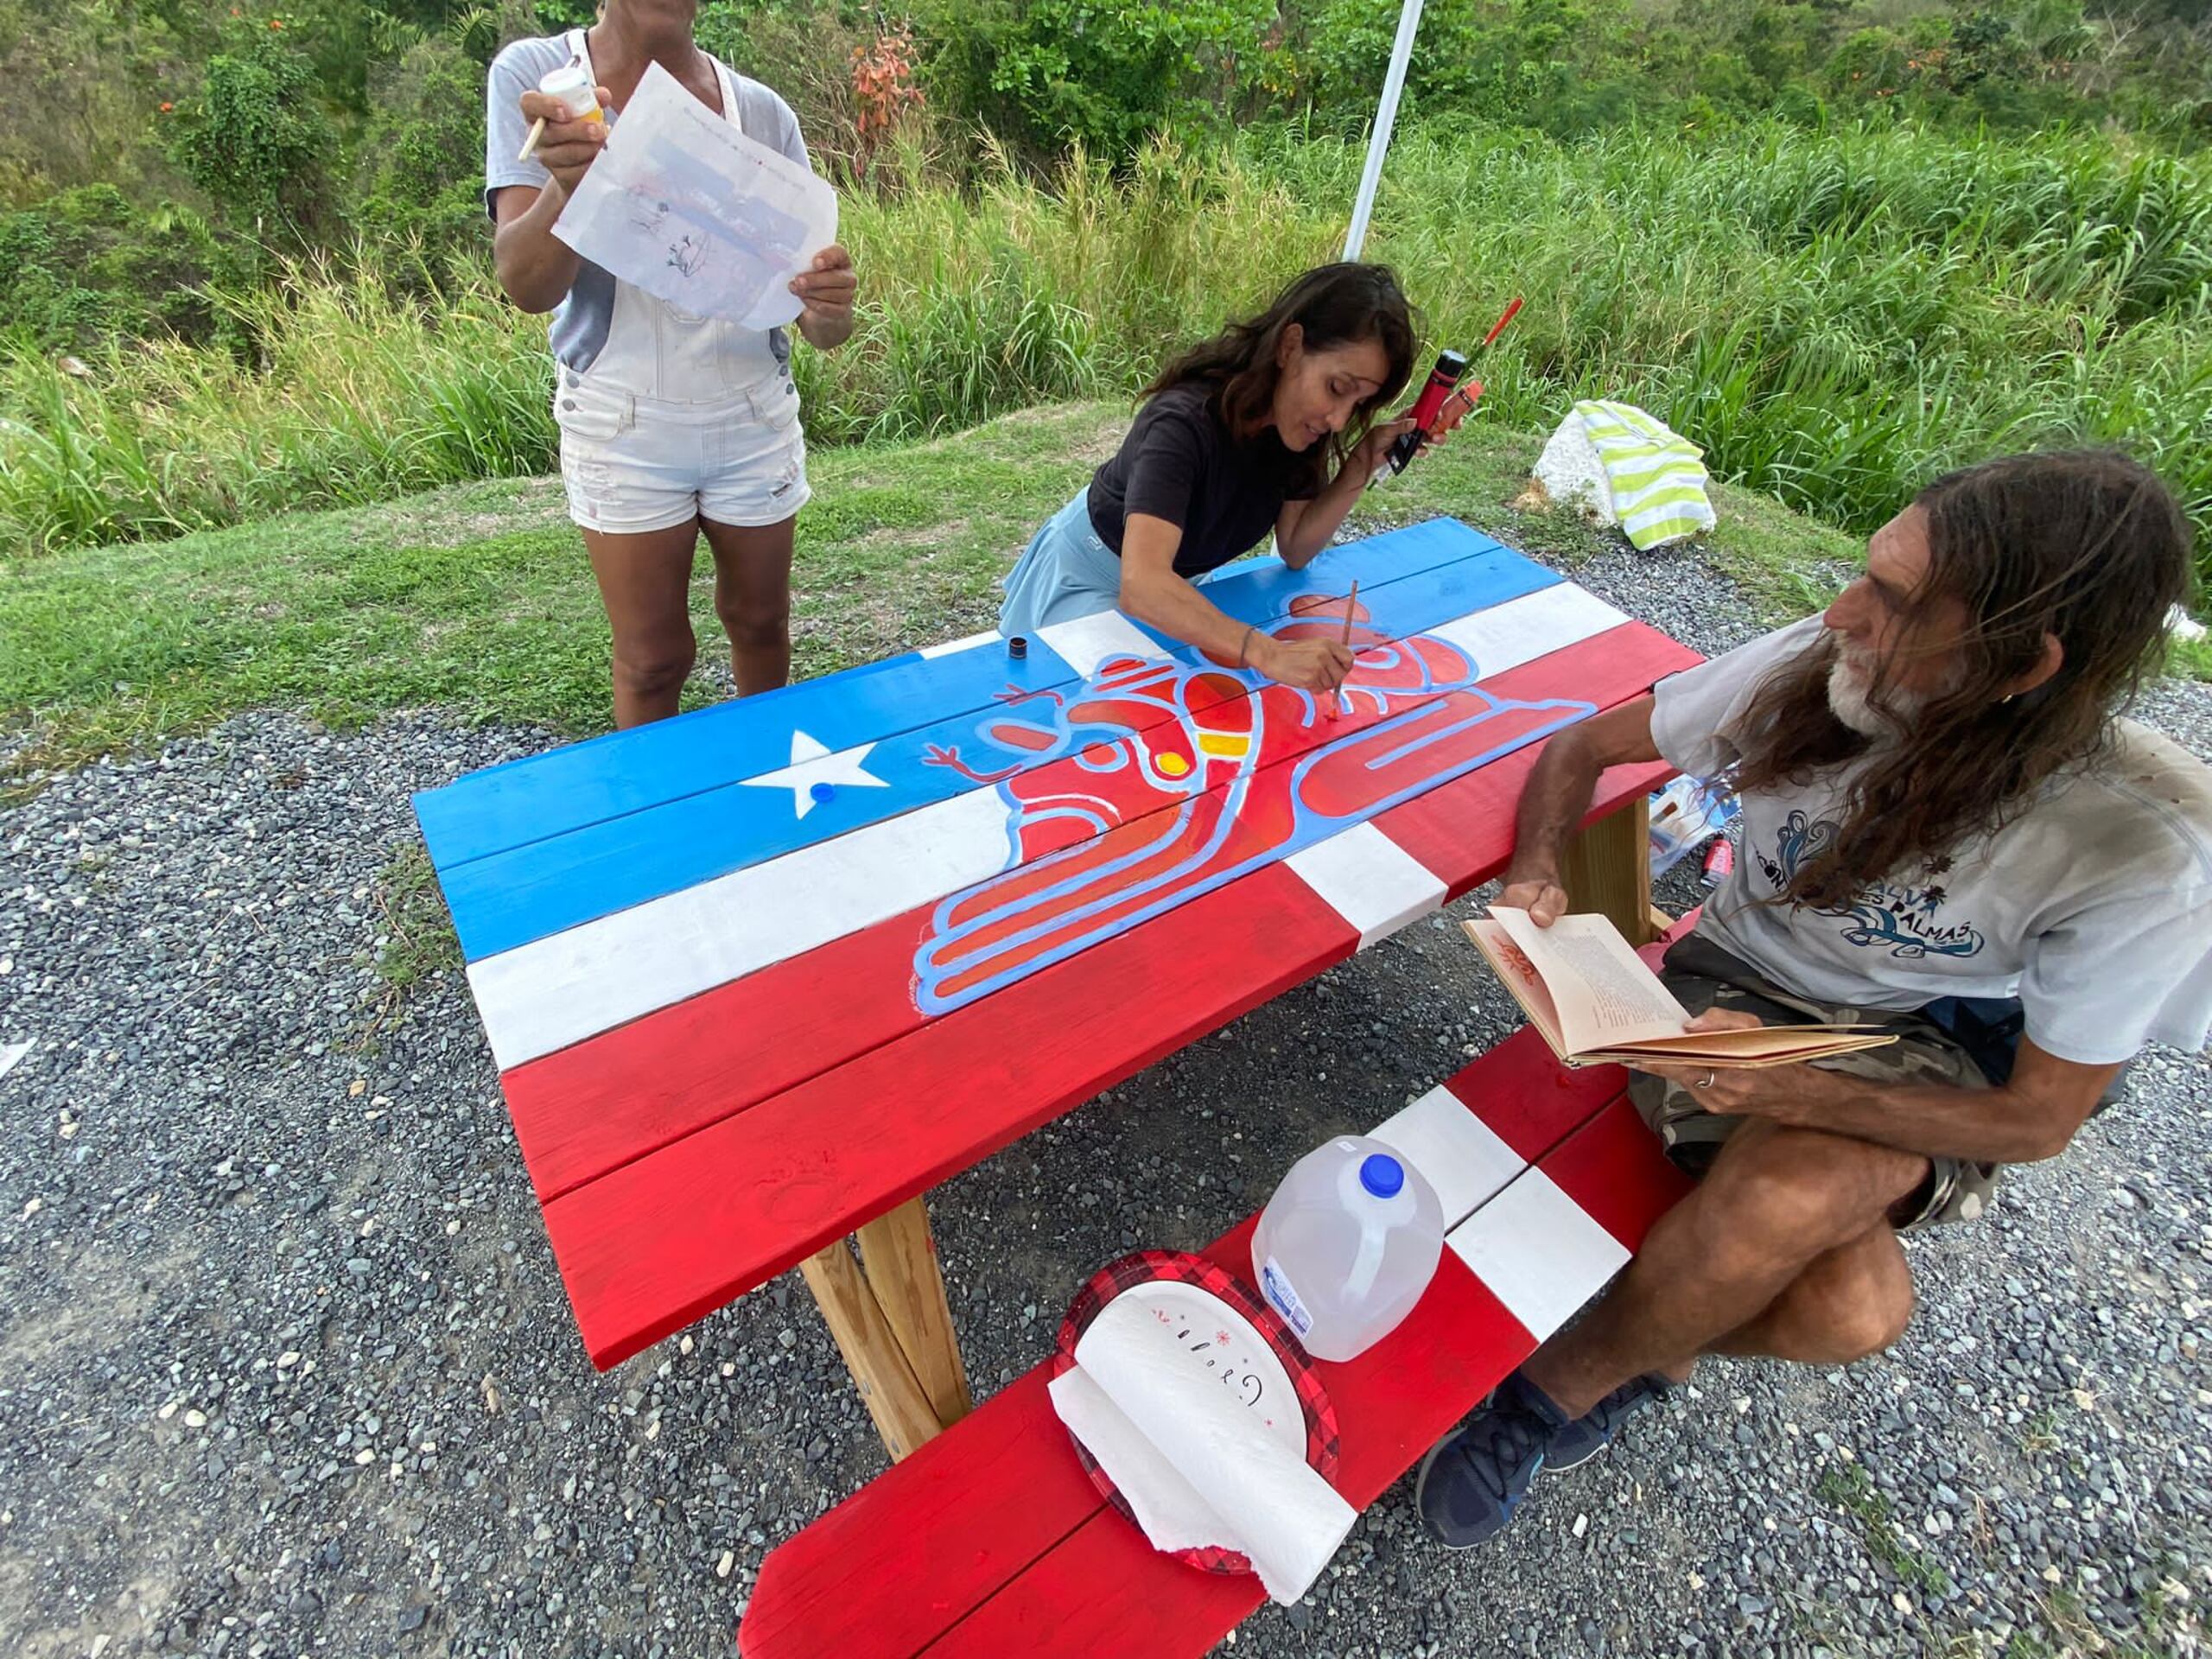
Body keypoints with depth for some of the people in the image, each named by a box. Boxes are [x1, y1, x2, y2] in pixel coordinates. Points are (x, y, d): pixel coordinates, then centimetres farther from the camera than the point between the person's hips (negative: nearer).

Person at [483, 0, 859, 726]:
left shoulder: (763, 111, -1)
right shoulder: (533, 74, -5)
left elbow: (823, 330, -3)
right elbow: (525, 286, -16)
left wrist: (829, 305, -27)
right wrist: (568, 183, -36)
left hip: (756, 418, 2)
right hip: (623, 427, -2)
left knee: (761, 624, 14)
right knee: (653, 659, 5)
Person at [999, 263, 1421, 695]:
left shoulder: (1298, 417, -16)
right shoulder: (1185, 422, -38)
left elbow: (1295, 550, -10)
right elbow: (1141, 584, -52)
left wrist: (1362, 465, -25)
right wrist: (1267, 653, -63)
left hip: (1175, 585, 6)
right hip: (1093, 576, -6)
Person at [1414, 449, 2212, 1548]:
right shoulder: (1812, 666, -20)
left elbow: (2038, 1121, -15)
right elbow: (1582, 748, -6)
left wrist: (1793, 1091, -32)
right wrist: (1535, 875, -25)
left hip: (1930, 1062, 0)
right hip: (1738, 985, 1)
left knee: (1798, 1192, -36)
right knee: (1847, 1313, -28)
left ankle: (1564, 1383, -5)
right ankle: (1660, 1331, 8)